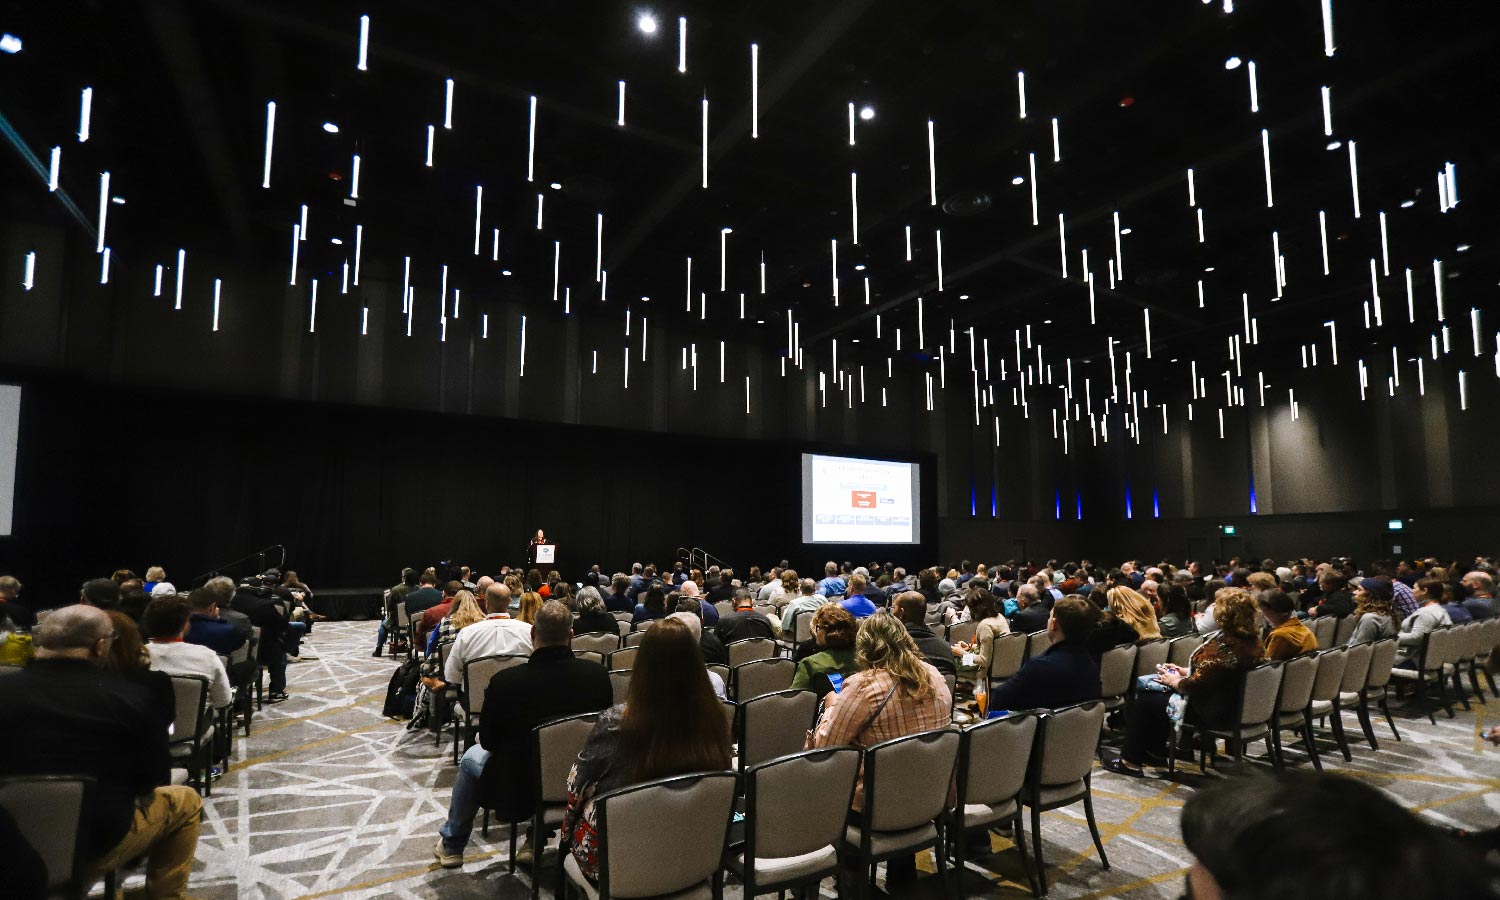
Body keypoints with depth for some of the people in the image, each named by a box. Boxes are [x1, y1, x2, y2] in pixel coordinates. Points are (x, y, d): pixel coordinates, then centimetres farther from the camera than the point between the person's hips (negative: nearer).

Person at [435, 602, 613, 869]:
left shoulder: (505, 681, -24)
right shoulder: (598, 674, -17)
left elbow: (488, 741, -8)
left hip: (520, 791, -3)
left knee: (472, 757, 25)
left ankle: (451, 845, 43)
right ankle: (535, 842, 40)